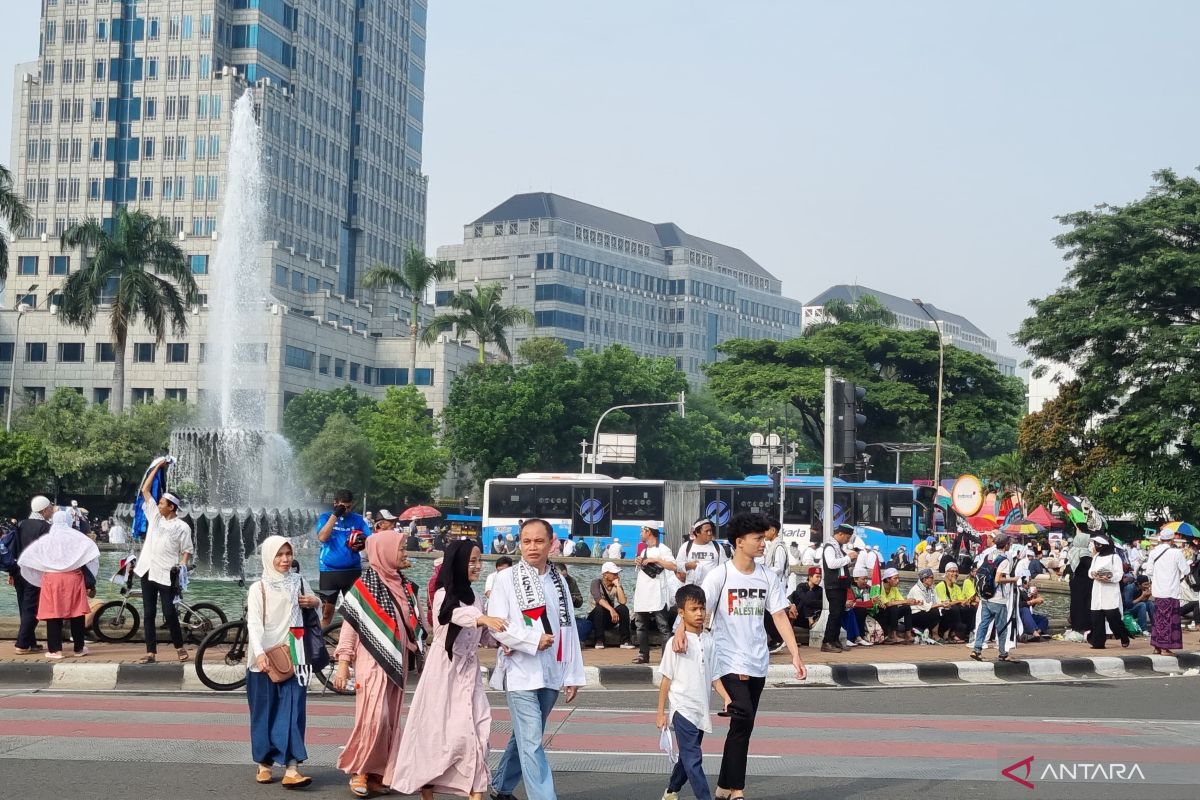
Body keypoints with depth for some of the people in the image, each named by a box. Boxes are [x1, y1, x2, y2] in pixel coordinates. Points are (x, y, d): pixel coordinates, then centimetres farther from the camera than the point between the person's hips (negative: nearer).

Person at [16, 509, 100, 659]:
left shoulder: (45, 540, 9)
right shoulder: (76, 537, 4)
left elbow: (26, 558, 9)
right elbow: (88, 558, -4)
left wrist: (36, 578, 19)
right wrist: (91, 582, 1)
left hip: (50, 579, 1)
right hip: (73, 578, -1)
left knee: (53, 614, 3)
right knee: (76, 614, 7)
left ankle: (55, 650, 0)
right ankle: (79, 648, 12)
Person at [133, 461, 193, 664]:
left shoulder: (182, 527, -2)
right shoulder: (154, 516, 10)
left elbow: (187, 550, 0)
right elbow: (145, 489, 11)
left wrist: (182, 565, -17)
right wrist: (157, 468, 9)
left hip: (167, 574, -5)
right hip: (148, 571, 5)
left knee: (169, 613, -5)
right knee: (148, 614, 4)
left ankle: (179, 646, 13)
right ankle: (151, 653, 6)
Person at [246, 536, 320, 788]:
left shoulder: (297, 582, 9)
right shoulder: (258, 588, -4)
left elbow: (314, 603, 25)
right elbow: (254, 623, -15)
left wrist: (315, 602, -1)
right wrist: (259, 653, -32)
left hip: (292, 658, 2)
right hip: (265, 659, -2)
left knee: (292, 711, -6)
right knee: (265, 712, 5)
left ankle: (291, 769, -12)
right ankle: (264, 763, 20)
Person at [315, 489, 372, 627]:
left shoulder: (358, 519, 7)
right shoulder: (326, 517, 3)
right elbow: (322, 537, -13)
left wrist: (362, 544, -19)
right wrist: (335, 515, -16)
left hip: (353, 571, 1)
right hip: (329, 570, -1)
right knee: (327, 610, 3)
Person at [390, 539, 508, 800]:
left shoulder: (476, 598, 11)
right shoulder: (443, 595, -9)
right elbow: (459, 615, -30)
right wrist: (485, 619, -49)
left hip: (469, 670, 5)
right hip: (444, 669, -5)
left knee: (477, 728, -7)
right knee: (436, 729, 0)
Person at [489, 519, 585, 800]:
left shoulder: (558, 582, 9)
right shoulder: (506, 579, -4)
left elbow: (569, 630, 9)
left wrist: (572, 675, 7)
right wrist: (534, 639, -15)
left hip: (551, 674, 5)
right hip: (520, 672, -5)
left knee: (525, 737, 16)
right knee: (532, 743, -10)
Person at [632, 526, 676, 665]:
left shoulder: (662, 549, -4)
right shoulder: (644, 550, 21)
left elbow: (673, 566, -15)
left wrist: (656, 560, -17)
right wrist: (639, 563, 8)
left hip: (656, 595, -8)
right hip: (642, 594, 8)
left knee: (663, 627, -10)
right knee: (642, 626, 9)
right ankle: (643, 654, 14)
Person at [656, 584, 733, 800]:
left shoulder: (708, 640, 6)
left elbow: (714, 676, 11)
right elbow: (666, 679, -4)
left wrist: (726, 697, -5)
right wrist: (661, 712, -4)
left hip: (701, 710, 6)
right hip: (682, 709, -6)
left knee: (688, 756, 18)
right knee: (693, 759, -11)